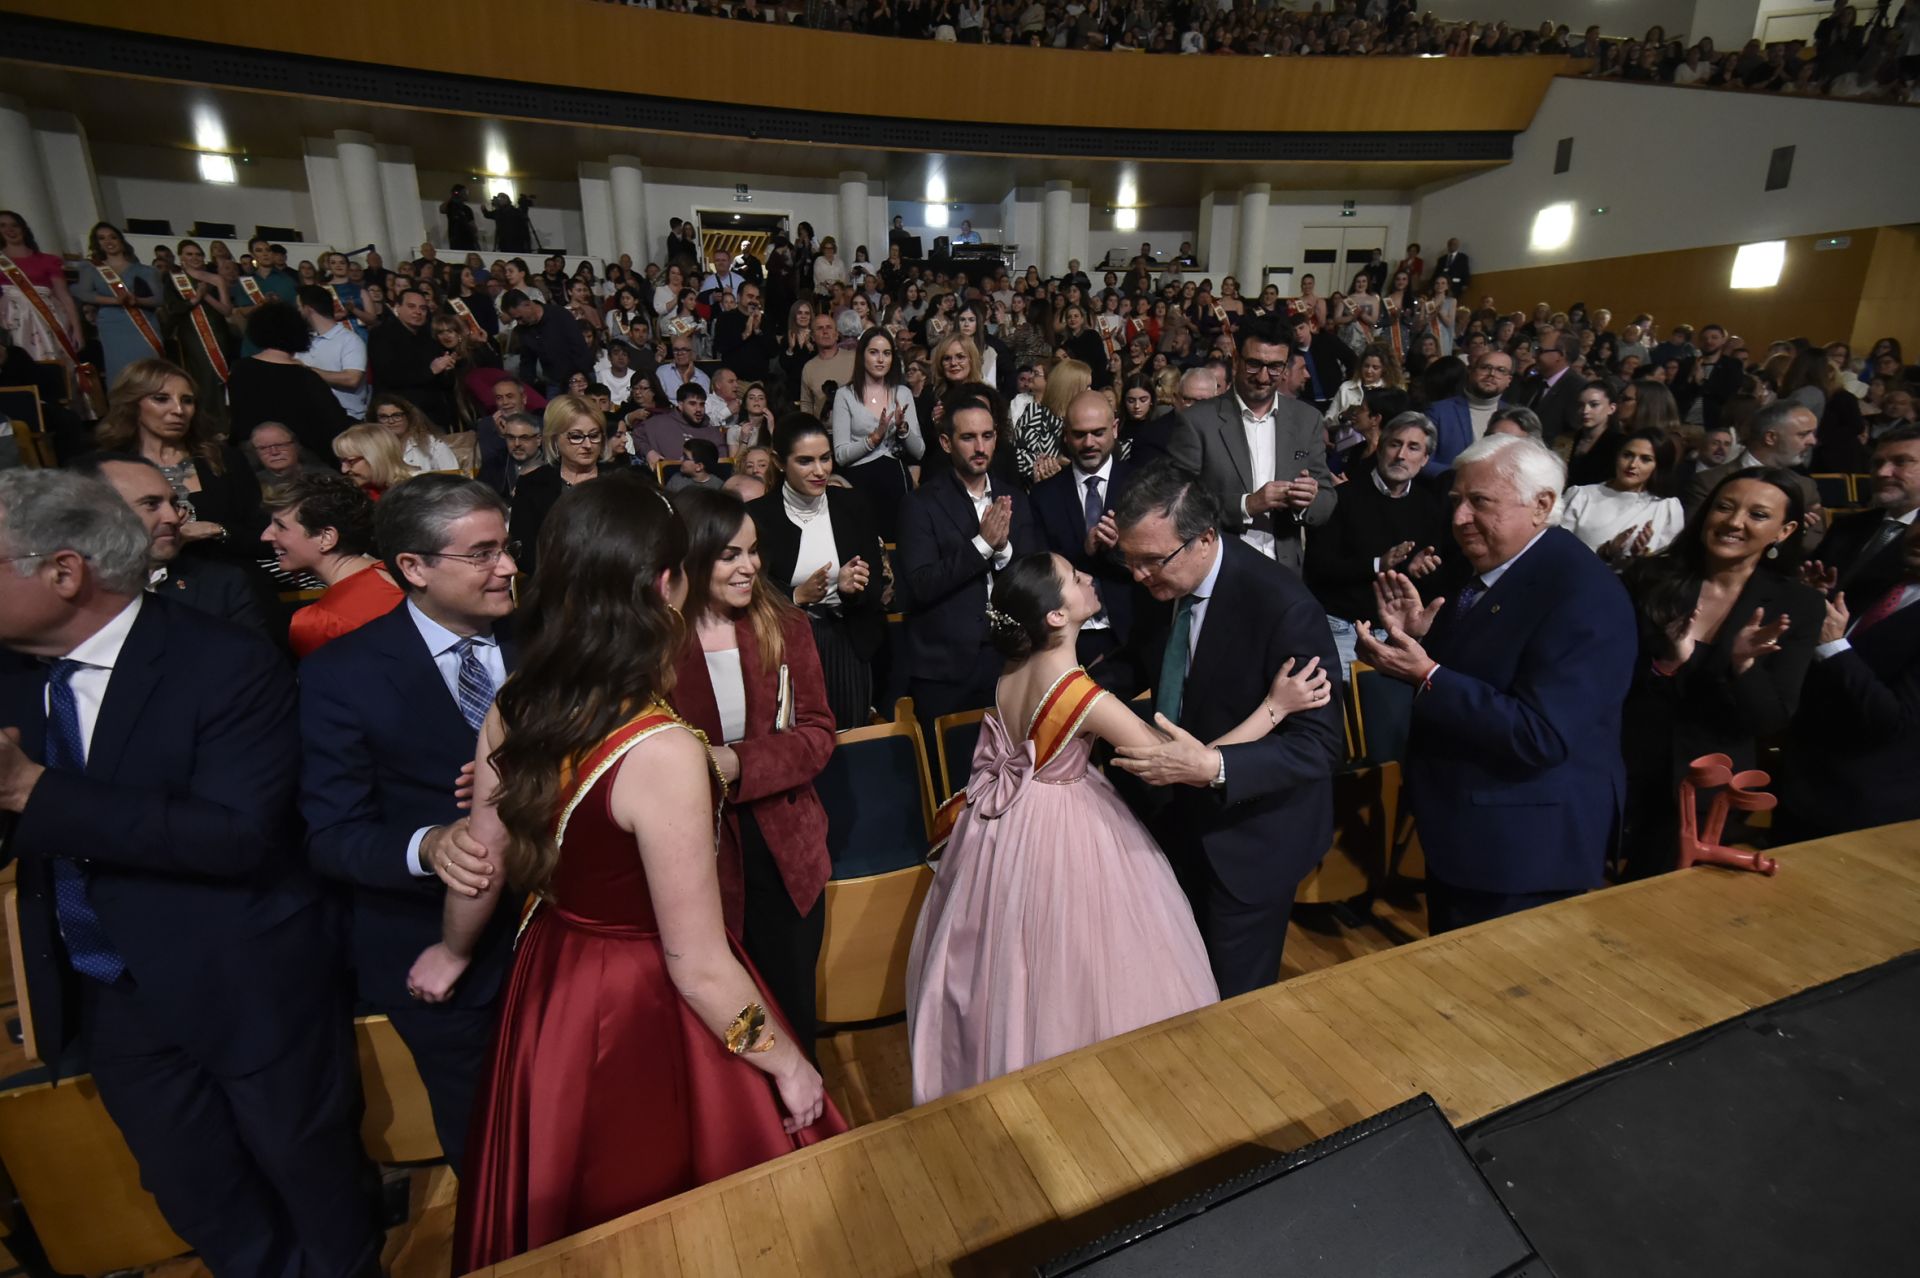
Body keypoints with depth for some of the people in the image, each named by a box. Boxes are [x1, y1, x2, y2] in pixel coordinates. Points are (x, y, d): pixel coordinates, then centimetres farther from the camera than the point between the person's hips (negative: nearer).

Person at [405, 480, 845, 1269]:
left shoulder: (513, 710, -10)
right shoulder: (663, 753, -31)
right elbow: (698, 966, -24)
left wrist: (453, 951, 25)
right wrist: (787, 1063, -9)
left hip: (549, 986, 7)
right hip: (648, 1009, -6)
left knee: (570, 1214, 33)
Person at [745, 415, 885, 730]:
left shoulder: (852, 506, 2)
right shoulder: (759, 515, -6)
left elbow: (876, 583, 2)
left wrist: (851, 587, -18)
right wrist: (798, 596, -21)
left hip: (848, 647, 2)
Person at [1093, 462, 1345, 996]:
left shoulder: (1283, 606, -30)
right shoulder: (1160, 586, -9)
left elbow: (1321, 743, -30)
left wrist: (1213, 767, -44)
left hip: (1249, 831, -6)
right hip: (1177, 812, 6)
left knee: (1235, 996, 14)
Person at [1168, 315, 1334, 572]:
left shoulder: (1307, 420, 2)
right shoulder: (1197, 420, -9)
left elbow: (1326, 502, 3)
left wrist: (1307, 501, -18)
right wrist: (1246, 505, -24)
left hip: (1283, 572, 3)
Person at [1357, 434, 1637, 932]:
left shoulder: (1583, 593, -23)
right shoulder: (1481, 569, 3)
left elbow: (1540, 736, -29)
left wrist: (1427, 676, -31)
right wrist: (1417, 635, -7)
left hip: (1523, 848, -8)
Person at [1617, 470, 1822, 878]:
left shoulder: (1797, 606, -3)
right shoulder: (1648, 577, -6)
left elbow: (1772, 723, -6)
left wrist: (1743, 664, -23)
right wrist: (1666, 663, -24)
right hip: (1619, 779, 0)